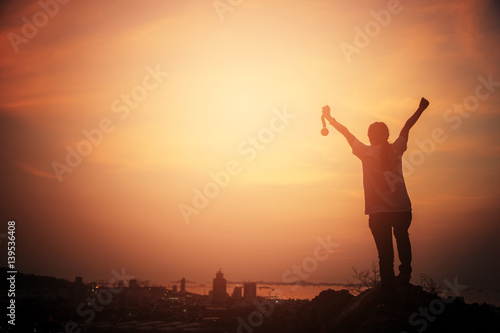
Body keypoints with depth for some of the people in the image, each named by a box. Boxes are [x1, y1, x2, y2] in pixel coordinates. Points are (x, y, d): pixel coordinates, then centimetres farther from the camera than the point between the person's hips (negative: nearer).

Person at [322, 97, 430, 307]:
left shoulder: (367, 153, -4)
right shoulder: (396, 149, 1)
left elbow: (346, 133, 7)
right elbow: (407, 126, 18)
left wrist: (329, 118, 20)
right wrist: (421, 109, 33)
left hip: (378, 213, -2)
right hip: (403, 210, 2)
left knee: (385, 255, 2)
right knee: (402, 237, 33)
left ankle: (390, 301, 4)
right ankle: (406, 273, 26)